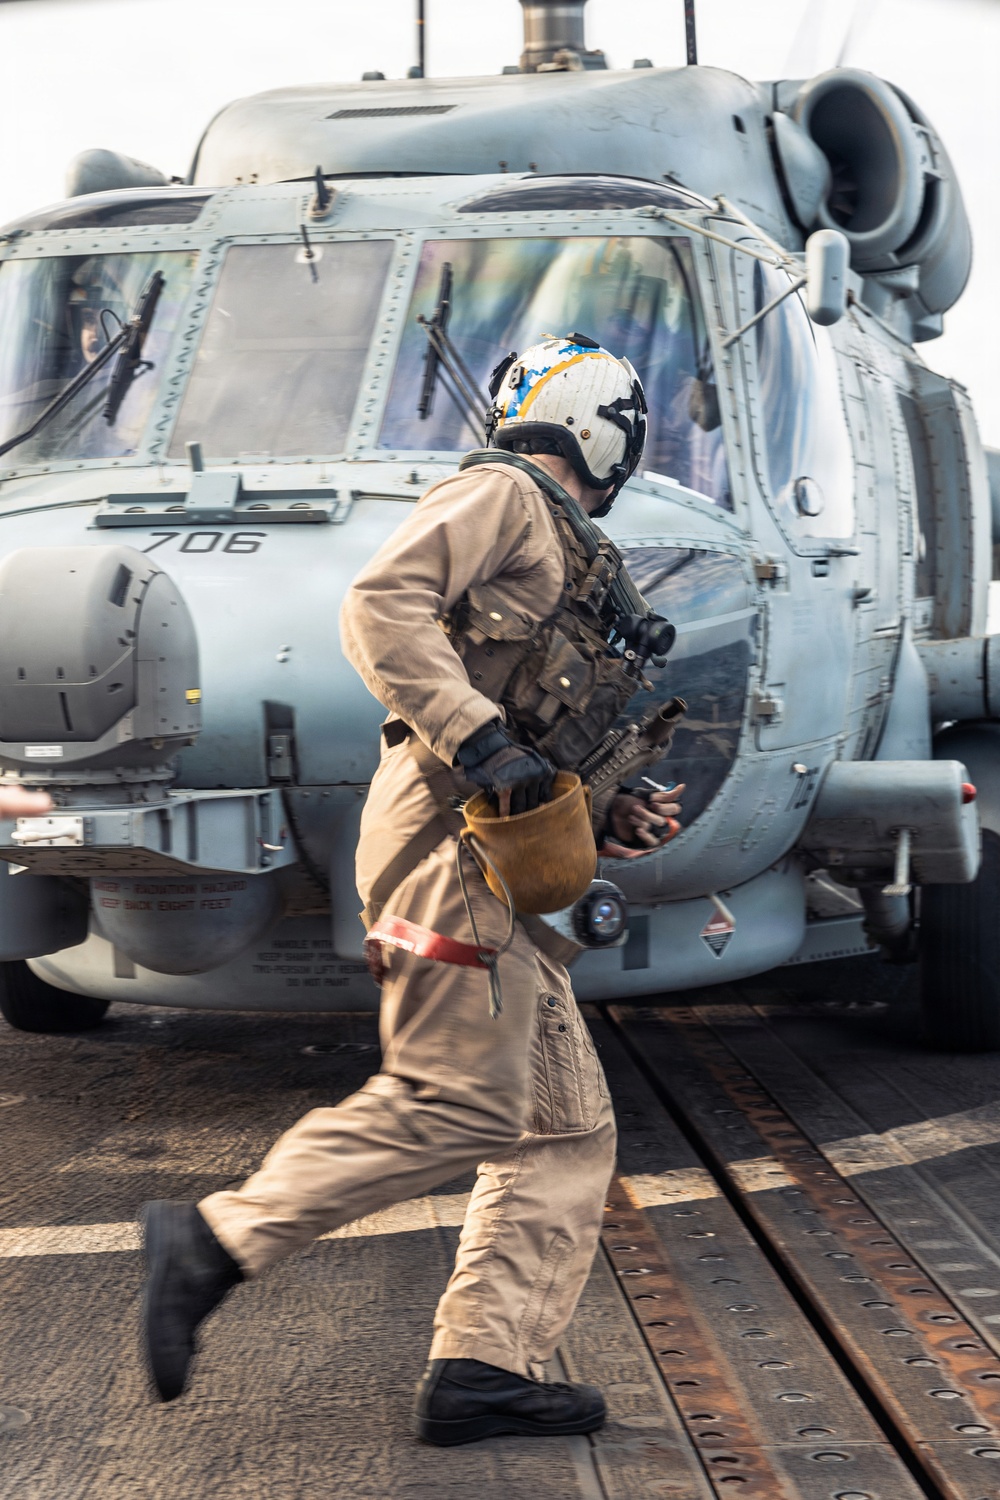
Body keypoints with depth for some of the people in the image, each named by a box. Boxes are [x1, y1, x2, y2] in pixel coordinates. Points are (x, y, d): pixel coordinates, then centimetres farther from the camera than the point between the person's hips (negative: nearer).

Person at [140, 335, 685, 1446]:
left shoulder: (565, 560, 30)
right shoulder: (499, 497, 3)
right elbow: (381, 605, -15)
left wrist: (617, 820, 13)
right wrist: (480, 738, -23)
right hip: (447, 830, -10)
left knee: (567, 1126, 4)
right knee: (455, 1102, -17)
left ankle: (484, 1364, -1)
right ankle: (217, 1243, -13)